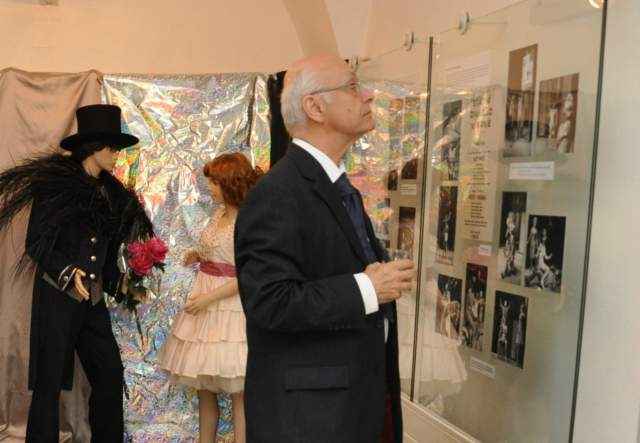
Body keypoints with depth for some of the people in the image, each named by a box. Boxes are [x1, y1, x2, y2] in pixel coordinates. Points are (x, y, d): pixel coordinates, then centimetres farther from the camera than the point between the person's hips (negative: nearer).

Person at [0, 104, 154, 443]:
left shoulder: (110, 193, 9)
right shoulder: (54, 183, -8)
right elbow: (35, 244, -11)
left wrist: (121, 283, 3)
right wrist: (68, 273, -22)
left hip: (93, 301, 6)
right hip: (57, 297, -6)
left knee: (110, 375, 8)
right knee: (50, 382, 5)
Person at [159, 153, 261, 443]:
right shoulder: (220, 214, 9)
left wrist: (209, 298, -19)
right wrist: (198, 256, 5)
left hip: (230, 306, -8)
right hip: (205, 301, 8)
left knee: (237, 390, 1)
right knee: (203, 385, 15)